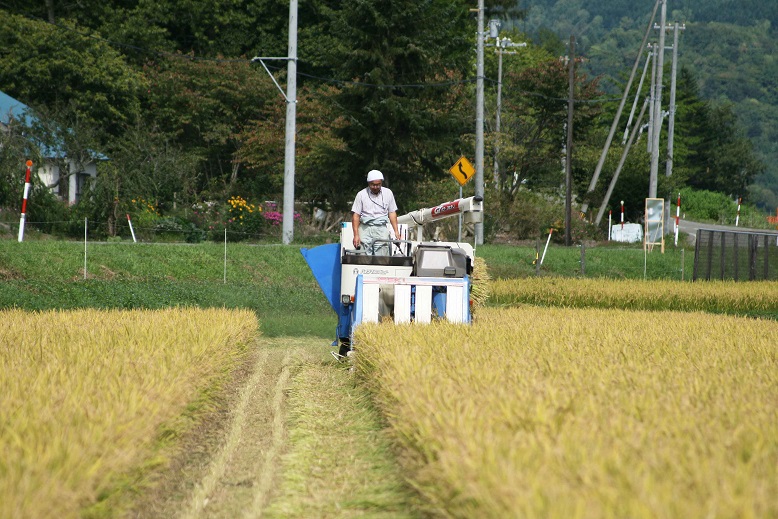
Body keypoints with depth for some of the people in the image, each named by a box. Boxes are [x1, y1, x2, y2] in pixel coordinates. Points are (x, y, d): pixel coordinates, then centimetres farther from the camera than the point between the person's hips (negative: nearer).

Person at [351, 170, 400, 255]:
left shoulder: (388, 193, 8)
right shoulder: (361, 194, 1)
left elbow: (392, 213, 14)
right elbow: (356, 215, 1)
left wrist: (396, 231, 5)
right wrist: (356, 235, -7)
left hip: (381, 229, 1)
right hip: (365, 228, -1)